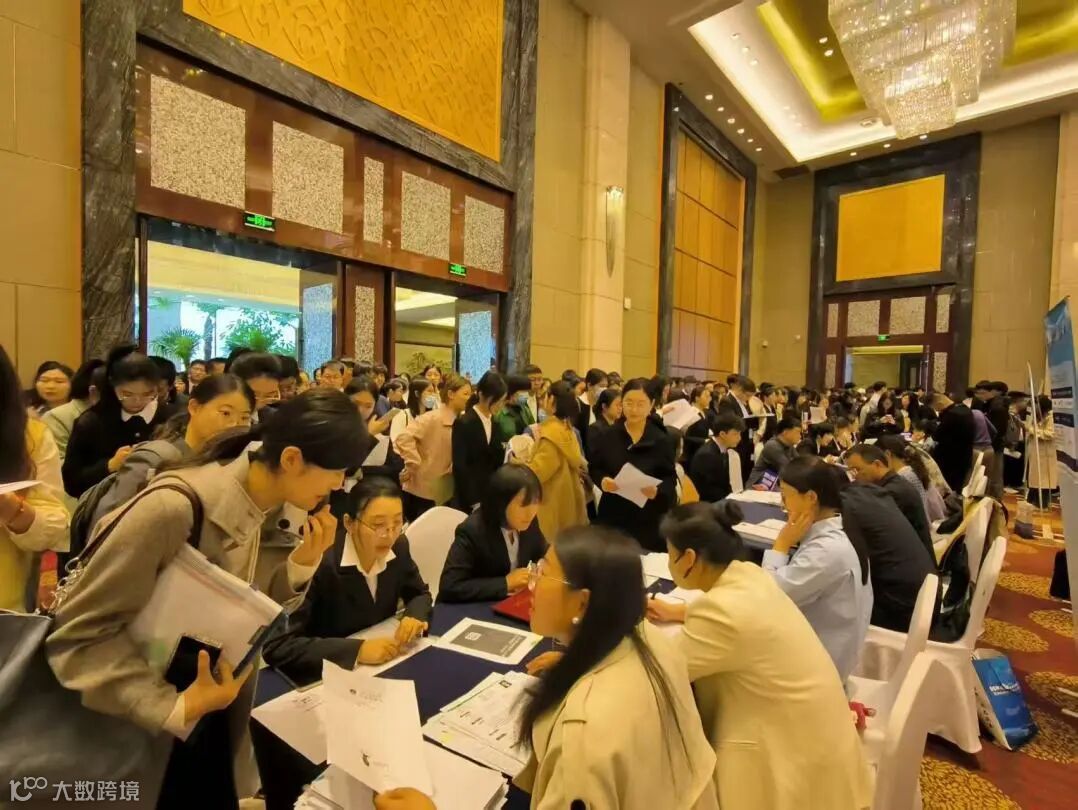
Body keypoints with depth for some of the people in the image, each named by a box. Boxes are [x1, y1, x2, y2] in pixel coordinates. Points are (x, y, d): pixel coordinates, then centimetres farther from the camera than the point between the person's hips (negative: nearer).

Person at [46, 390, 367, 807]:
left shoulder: (270, 508, -8)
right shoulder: (174, 508, -32)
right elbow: (78, 632, -23)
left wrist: (304, 561, -18)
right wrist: (173, 707, -29)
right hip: (138, 735, -6)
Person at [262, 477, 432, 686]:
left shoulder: (397, 547, -8)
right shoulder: (320, 562, -25)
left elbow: (420, 594, 8)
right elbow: (276, 646, -26)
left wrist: (415, 617, -13)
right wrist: (357, 650, -31)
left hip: (382, 667, 4)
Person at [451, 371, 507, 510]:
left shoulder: (495, 421, 6)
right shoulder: (464, 423, -15)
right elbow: (459, 466, -17)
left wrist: (506, 452, -8)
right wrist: (473, 500, -16)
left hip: (491, 491, 6)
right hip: (470, 495, -6)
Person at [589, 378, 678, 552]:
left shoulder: (662, 440, -4)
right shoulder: (608, 435, -1)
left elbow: (671, 478, -2)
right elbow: (594, 468, 5)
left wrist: (657, 491, -22)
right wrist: (602, 480, -15)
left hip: (647, 518, -1)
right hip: (612, 514, 1)